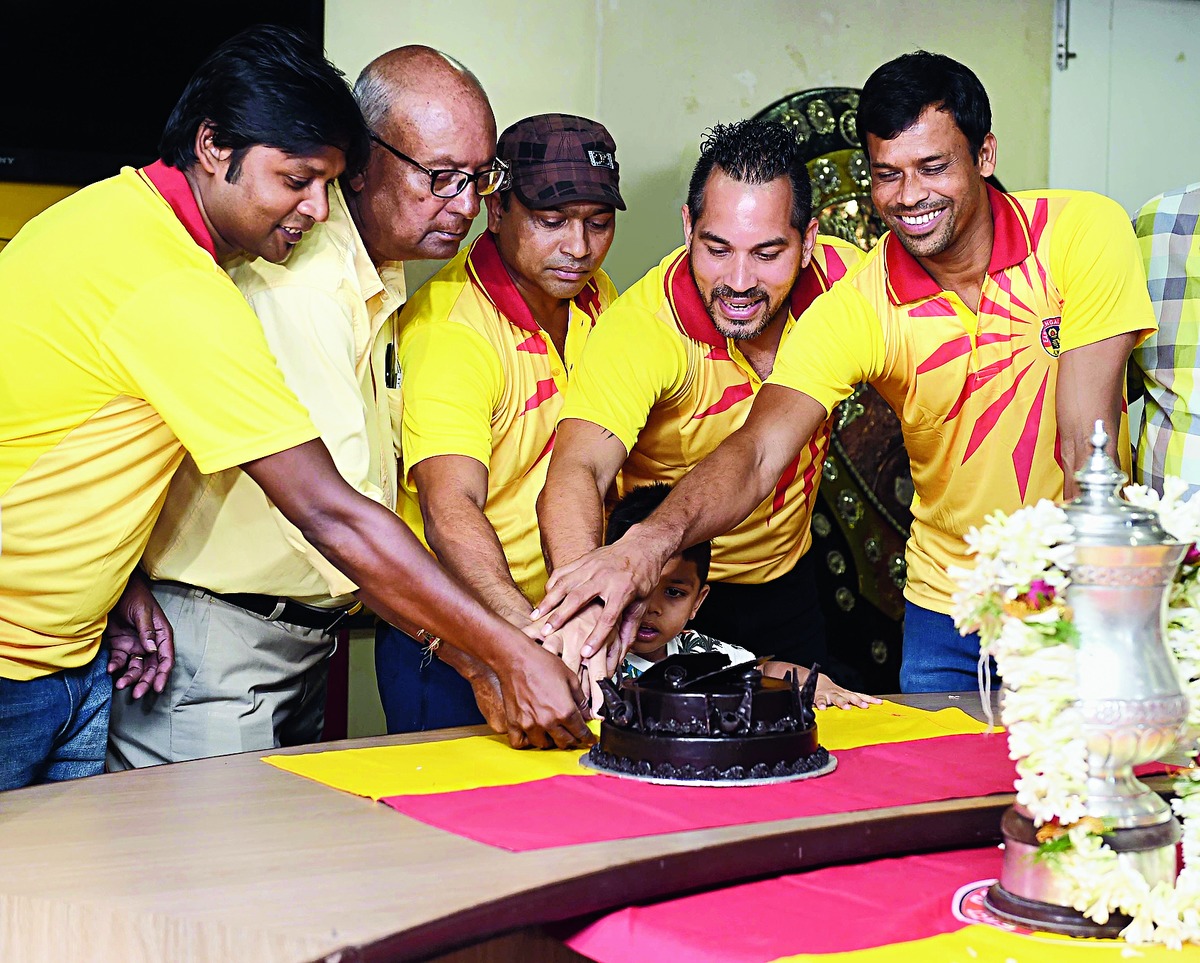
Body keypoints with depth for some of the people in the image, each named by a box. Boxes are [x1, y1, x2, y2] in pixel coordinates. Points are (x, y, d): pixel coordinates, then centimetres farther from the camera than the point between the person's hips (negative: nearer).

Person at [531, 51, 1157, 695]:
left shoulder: (1086, 234, -17)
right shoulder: (855, 308, -14)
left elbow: (1088, 448, -19)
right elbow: (759, 451, -26)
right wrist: (650, 540, -46)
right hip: (948, 605, 1)